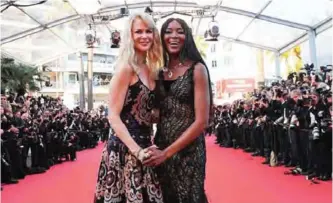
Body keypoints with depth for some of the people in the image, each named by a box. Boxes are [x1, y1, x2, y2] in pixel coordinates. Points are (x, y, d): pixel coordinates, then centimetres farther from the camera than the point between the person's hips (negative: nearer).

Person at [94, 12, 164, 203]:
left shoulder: (151, 70, 10)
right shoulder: (126, 68, -12)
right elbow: (113, 116, -16)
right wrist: (137, 151, -23)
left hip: (143, 145, 8)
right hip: (124, 149, -7)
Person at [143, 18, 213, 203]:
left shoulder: (196, 69, -8)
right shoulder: (160, 71, 8)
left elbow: (201, 121, -14)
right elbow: (157, 113, 12)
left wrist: (167, 152, -15)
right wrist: (158, 149, -4)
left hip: (187, 151, -5)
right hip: (160, 150, 5)